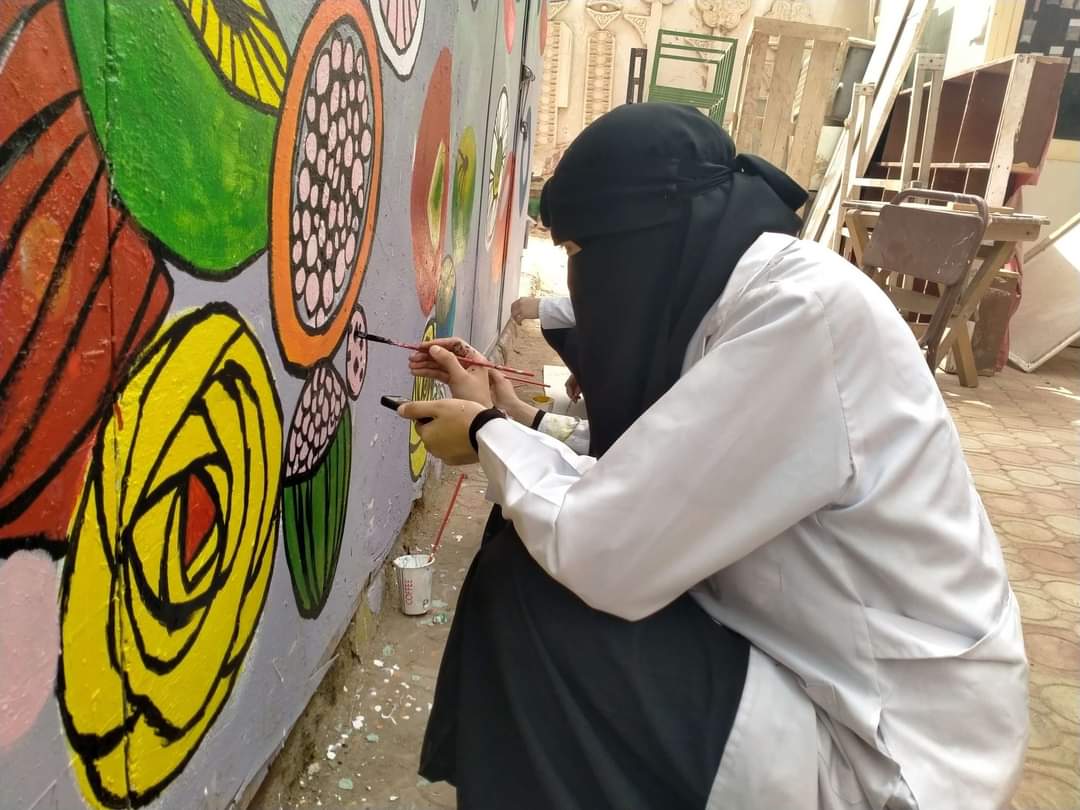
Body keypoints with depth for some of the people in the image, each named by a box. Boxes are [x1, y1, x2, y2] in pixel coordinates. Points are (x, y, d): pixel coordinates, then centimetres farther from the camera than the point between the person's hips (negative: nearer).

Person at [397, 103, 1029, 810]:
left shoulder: (805, 308, -24)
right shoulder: (747, 298, 3)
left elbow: (600, 557, -27)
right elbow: (633, 501, 5)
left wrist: (492, 436, -10)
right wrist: (508, 423, 8)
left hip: (883, 752, -8)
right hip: (822, 675, 8)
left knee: (526, 599, -12)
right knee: (539, 545, 6)